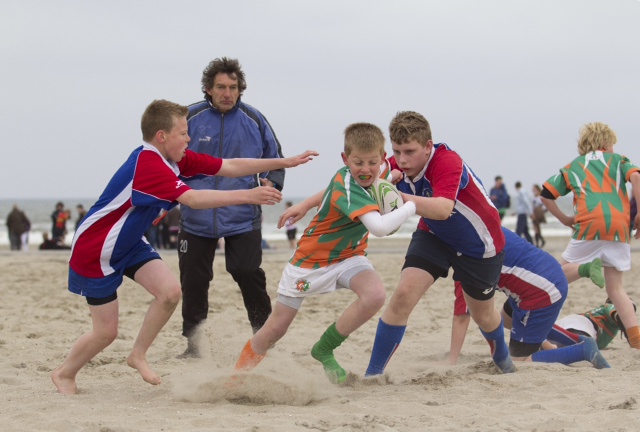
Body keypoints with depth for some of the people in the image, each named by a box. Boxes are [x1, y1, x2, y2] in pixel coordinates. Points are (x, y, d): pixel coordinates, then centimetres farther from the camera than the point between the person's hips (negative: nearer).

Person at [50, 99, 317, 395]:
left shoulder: (175, 160, -4)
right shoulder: (147, 164, -31)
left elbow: (229, 167, -3)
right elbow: (191, 199, -43)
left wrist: (284, 162, -7)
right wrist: (248, 196, -47)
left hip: (128, 243, 8)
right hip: (95, 251, -8)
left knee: (170, 292, -11)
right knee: (106, 331, -1)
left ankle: (138, 356, 9)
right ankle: (64, 374, 25)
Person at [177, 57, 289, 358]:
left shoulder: (254, 120, 1)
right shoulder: (191, 118, -1)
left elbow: (275, 158, 13)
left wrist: (272, 183, -4)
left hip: (243, 217, -1)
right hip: (197, 217, 1)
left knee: (248, 274, -8)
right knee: (193, 280, 3)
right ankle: (193, 342, 16)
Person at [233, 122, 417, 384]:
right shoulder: (347, 188, -34)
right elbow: (379, 227, -49)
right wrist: (412, 207, -39)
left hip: (348, 257, 6)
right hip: (311, 261, -6)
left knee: (375, 295, -26)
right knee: (275, 329, 3)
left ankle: (324, 349, -6)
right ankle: (239, 374, 30)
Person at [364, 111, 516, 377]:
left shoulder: (447, 162, -38)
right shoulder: (396, 167, -20)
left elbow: (443, 209, -53)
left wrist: (399, 197, -64)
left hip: (479, 243, -4)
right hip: (434, 236, 4)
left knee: (482, 314, 16)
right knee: (402, 296, -19)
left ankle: (503, 360, 51)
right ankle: (372, 374, -11)